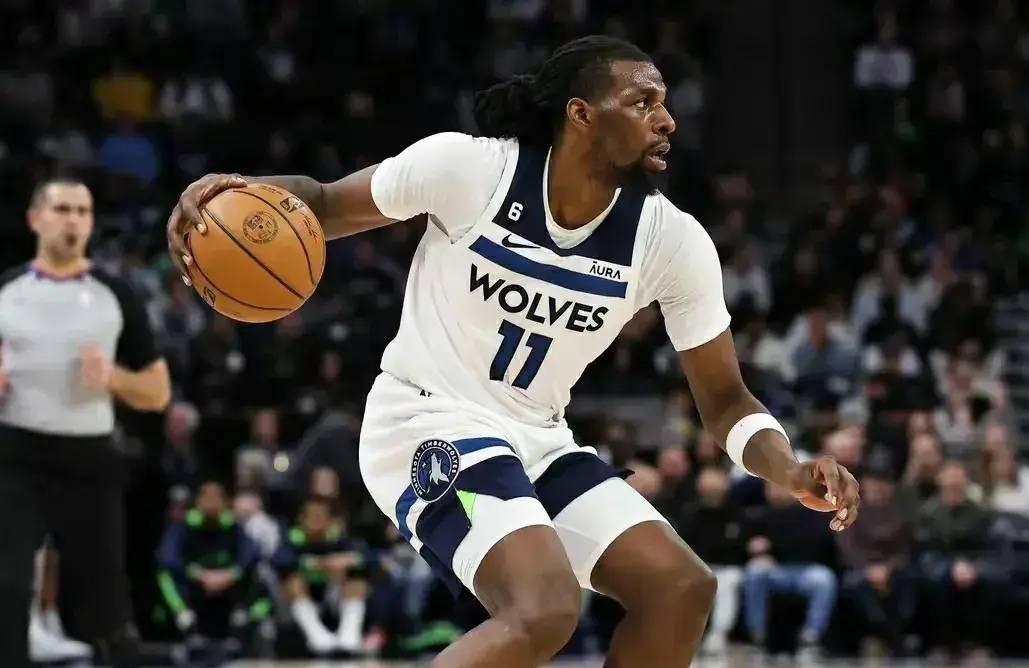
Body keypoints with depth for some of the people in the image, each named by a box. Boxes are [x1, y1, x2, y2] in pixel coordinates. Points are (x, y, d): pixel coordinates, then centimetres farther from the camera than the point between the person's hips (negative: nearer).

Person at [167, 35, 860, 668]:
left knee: (682, 588, -6)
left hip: (536, 438, 6)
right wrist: (246, 193, -24)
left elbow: (725, 399, 2)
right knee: (544, 612, -28)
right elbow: (325, 204, -2)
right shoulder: (469, 166, -16)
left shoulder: (672, 240, -6)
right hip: (429, 425, -6)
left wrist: (791, 469, -18)